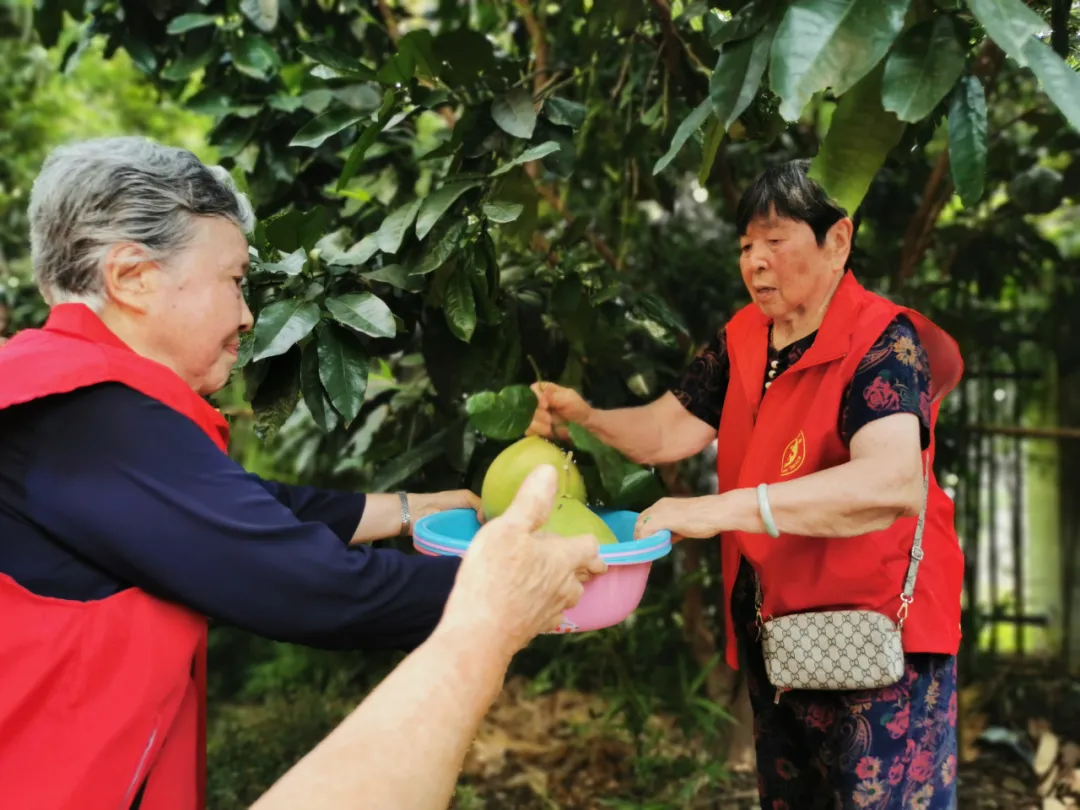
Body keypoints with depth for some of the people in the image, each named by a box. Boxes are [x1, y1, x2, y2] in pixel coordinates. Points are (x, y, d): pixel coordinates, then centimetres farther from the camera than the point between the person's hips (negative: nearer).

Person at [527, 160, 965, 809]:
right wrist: (587, 417, -19)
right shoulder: (742, 341, 3)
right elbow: (669, 430, 2)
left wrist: (722, 509, -41)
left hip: (876, 632, -7)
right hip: (770, 630, 7)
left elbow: (892, 482, -36)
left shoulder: (883, 343, -20)